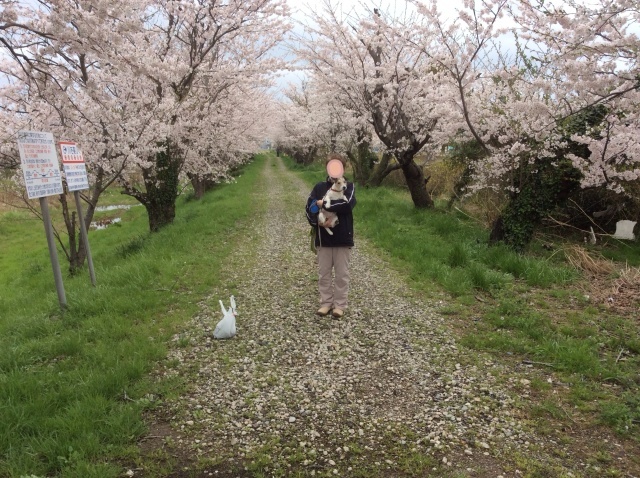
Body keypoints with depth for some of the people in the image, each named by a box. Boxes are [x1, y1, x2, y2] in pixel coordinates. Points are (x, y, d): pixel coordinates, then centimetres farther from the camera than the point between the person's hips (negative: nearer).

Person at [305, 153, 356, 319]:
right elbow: (309, 208, -1)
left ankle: (340, 305, 15)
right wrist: (318, 222, -19)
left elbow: (347, 205, -19)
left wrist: (324, 204, -15)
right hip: (323, 238, 2)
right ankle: (326, 303, 21)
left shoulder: (349, 186, 0)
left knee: (342, 274, 5)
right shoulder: (319, 187, 6)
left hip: (343, 238, -2)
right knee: (324, 273, 9)